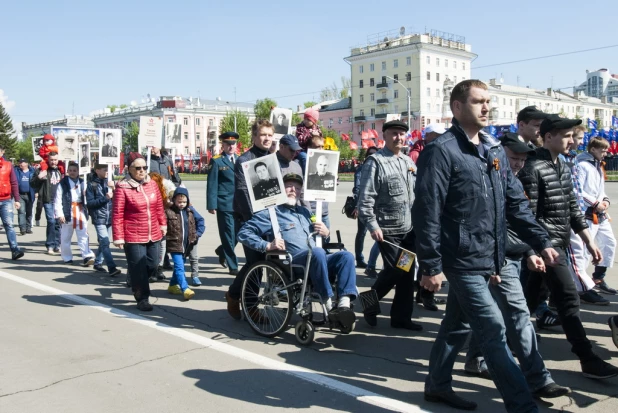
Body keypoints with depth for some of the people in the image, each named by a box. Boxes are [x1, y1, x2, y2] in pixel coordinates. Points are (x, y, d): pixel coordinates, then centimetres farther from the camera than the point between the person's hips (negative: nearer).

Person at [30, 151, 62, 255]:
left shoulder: (60, 170, 14)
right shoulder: (42, 170, 1)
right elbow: (32, 184, -1)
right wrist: (39, 177, -20)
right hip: (48, 201, -4)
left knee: (58, 222, 7)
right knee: (51, 221, -11)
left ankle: (57, 245, 17)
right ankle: (50, 246, -3)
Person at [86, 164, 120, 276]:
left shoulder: (108, 182, 11)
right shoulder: (92, 185, -3)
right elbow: (89, 203, -8)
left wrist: (113, 189, -7)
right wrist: (105, 198, -15)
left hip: (109, 217, 6)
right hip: (99, 218, -6)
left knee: (103, 242, 13)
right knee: (105, 242, -13)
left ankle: (98, 263, 28)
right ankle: (112, 268, -18)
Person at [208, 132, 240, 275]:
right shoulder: (216, 161, 0)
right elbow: (212, 184, -4)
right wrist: (212, 205, -10)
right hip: (225, 204, -5)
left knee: (239, 233, 8)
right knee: (229, 235, -1)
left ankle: (222, 251, 35)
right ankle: (233, 266, 10)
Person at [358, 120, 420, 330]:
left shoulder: (408, 162, 13)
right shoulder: (375, 162, -10)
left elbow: (416, 193, 19)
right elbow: (365, 198, -14)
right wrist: (373, 226, -19)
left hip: (409, 228, 7)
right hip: (388, 230, -7)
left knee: (407, 273, 9)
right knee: (394, 271, -5)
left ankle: (401, 316, 21)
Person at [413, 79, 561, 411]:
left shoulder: (495, 150, 12)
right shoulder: (441, 152, -13)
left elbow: (515, 203, 15)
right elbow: (426, 213, -17)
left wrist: (541, 242, 8)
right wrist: (430, 266, -19)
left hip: (485, 259, 8)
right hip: (461, 260, -8)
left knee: (458, 324, 18)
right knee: (493, 331, -4)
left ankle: (438, 385, 34)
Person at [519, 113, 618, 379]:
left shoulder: (562, 167, 12)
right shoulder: (533, 169, -16)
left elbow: (572, 208, 15)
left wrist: (589, 241, 13)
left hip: (560, 243, 9)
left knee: (534, 295, 16)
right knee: (568, 298, -6)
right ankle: (587, 359, 1)